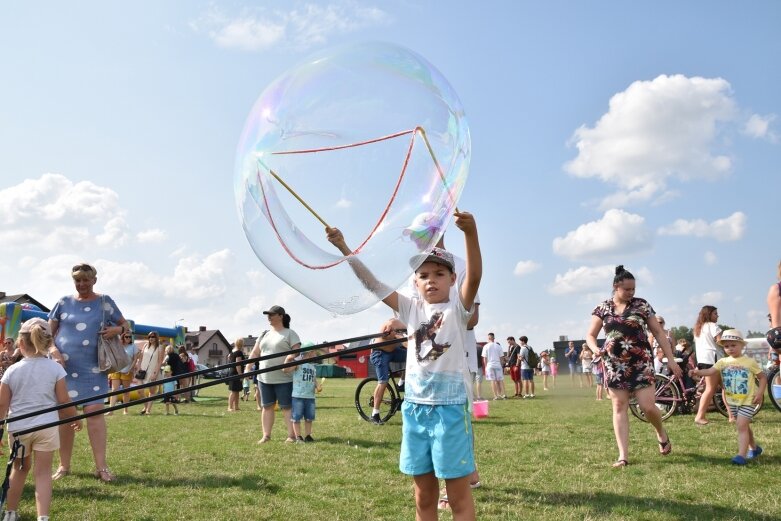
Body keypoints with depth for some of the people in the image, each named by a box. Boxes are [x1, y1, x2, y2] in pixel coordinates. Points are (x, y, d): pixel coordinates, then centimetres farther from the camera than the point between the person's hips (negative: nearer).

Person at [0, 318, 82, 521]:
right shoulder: (55, 368, -5)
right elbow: (64, 400, -1)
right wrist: (76, 418, 15)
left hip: (18, 428, 2)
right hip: (46, 426, -2)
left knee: (19, 469, 22)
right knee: (43, 472, 2)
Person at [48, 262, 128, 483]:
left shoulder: (104, 302, 5)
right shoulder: (64, 302, 7)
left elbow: (126, 326, 9)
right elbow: (48, 332, 8)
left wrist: (117, 329, -13)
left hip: (92, 367, -1)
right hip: (64, 366, 2)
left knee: (95, 411, -7)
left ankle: (101, 466, -3)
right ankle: (64, 465, 18)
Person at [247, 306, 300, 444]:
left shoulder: (290, 334, -3)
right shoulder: (264, 334, 14)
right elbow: (254, 353, 14)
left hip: (283, 379, -6)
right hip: (264, 378, 6)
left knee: (287, 407, -2)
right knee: (266, 406, 9)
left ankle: (291, 435, 2)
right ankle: (266, 435, 15)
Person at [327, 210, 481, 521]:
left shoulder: (458, 309, -4)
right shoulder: (412, 309, 7)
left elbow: (475, 276, -22)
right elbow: (372, 283, 3)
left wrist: (471, 233, -39)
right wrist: (344, 248, -5)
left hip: (450, 405, -4)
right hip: (415, 406, 5)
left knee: (458, 493, 4)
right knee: (424, 493, 15)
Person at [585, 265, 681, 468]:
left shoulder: (642, 305, 1)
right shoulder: (603, 308, 3)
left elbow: (658, 332, 4)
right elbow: (590, 335, 5)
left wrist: (671, 359, -1)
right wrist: (596, 349, -18)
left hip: (640, 363, -1)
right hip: (615, 365, 1)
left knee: (648, 407, -5)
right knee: (619, 408, 1)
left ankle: (662, 433, 29)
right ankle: (623, 455, 4)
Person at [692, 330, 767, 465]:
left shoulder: (749, 362, -7)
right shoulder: (723, 362, 0)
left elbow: (763, 377, -1)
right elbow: (711, 371, -15)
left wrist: (760, 393, -13)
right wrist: (698, 372, -34)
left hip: (747, 400, -5)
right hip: (732, 400, 5)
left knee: (742, 426, -14)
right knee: (743, 426, 19)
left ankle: (742, 455, -16)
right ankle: (754, 448, 39)